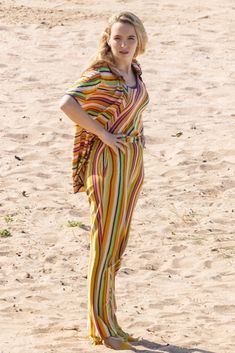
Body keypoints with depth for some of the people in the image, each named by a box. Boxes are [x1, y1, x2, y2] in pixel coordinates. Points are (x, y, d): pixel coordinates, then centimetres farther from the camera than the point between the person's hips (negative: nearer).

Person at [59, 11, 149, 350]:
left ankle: (107, 318, 19)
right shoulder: (100, 73, -14)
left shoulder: (134, 71, 9)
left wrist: (138, 130, 12)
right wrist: (103, 134, -24)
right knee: (106, 243, -6)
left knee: (119, 242, 12)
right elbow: (67, 103, -29)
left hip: (133, 159, 8)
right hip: (108, 160, -8)